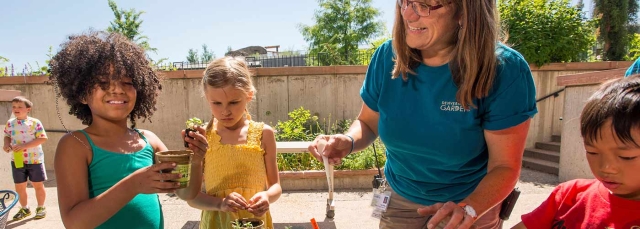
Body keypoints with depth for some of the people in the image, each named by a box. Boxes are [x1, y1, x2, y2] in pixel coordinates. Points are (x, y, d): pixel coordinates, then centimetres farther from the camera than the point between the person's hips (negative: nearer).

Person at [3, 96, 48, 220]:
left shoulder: (35, 122, -11)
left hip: (34, 160, -4)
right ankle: (24, 208, 31)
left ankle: (41, 207, 22)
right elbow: (7, 137, 14)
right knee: (19, 187, 14)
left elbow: (43, 138, -15)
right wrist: (6, 144, -8)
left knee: (38, 185, 6)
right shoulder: (10, 123, 4)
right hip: (17, 160, 5)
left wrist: (24, 146, -22)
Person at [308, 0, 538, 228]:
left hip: (475, 202, -2)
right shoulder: (387, 57, -16)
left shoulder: (504, 71, -23)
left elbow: (505, 166, -18)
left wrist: (468, 209, -36)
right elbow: (368, 123, -3)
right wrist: (348, 141, -24)